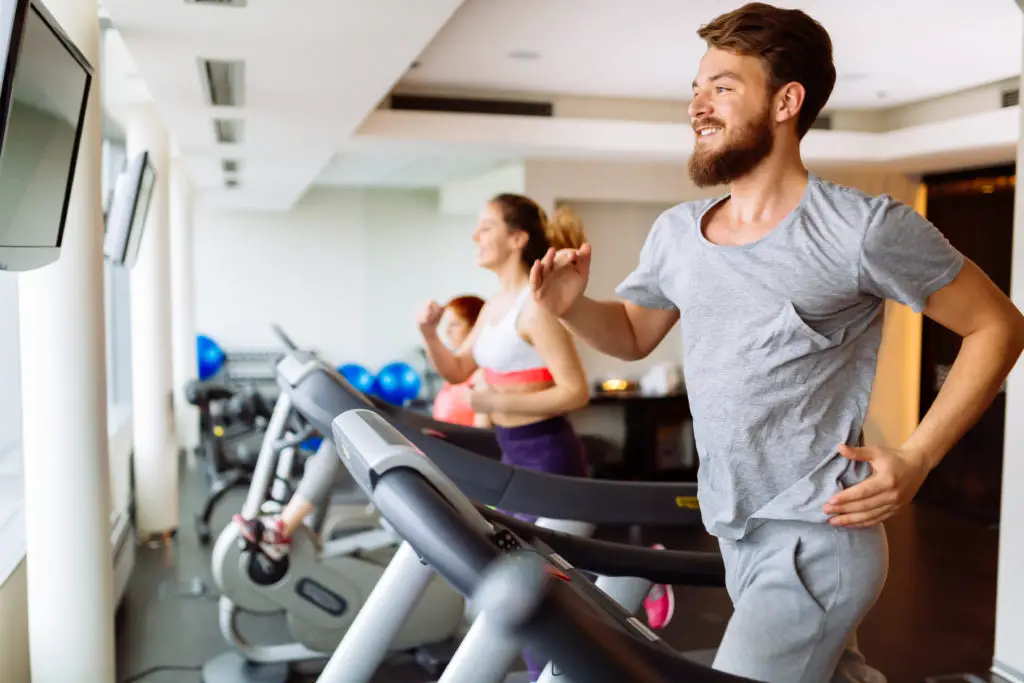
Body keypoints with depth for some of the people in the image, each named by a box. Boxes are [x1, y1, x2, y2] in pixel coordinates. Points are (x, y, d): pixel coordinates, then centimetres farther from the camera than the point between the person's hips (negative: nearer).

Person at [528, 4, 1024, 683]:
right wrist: (571, 306, -5)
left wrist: (916, 457, -14)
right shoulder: (676, 232, 4)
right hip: (738, 541, 7)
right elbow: (633, 334, 16)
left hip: (816, 543, -6)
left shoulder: (865, 228, -14)